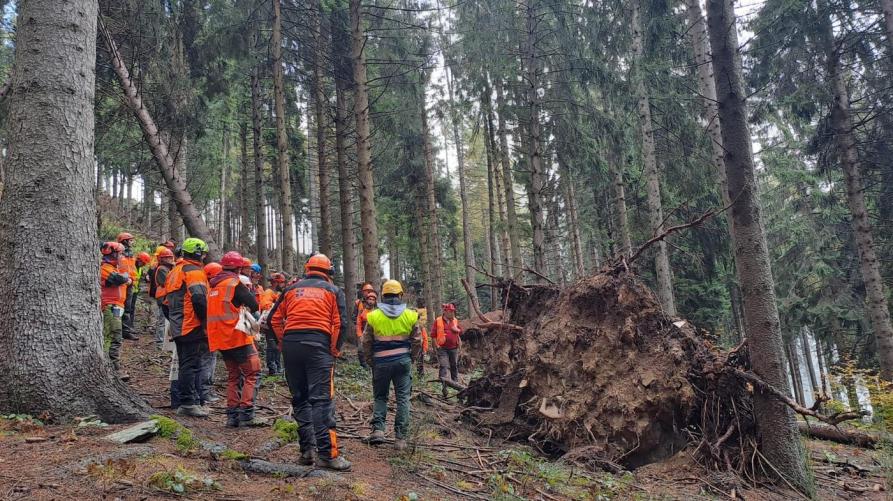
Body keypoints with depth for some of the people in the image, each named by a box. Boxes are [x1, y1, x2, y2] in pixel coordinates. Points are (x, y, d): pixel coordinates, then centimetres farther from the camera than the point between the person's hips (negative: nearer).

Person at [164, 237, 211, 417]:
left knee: (185, 365, 14)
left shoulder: (175, 271, 20)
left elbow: (167, 300, 24)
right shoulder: (195, 271, -10)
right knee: (191, 365, -8)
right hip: (193, 327, -10)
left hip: (178, 327, 10)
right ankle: (188, 403, -8)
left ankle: (188, 402, 20)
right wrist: (206, 320, -14)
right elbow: (199, 298, -24)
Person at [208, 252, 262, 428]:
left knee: (233, 375, 17)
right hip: (237, 336, -8)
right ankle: (246, 414, -8)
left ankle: (232, 415, 15)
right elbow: (254, 305, -15)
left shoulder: (214, 284, 12)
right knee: (251, 373, 0)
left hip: (220, 338, 8)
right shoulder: (235, 283, -11)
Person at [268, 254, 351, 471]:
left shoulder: (292, 289, 19)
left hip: (291, 344, 3)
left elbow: (274, 318, 14)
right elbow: (341, 323, -2)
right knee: (321, 399, -6)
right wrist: (335, 349, 6)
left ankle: (307, 450, 12)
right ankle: (327, 454, -11)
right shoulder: (333, 291, 11)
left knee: (299, 398, 12)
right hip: (318, 344, -3)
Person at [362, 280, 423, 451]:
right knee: (403, 399, 5)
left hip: (381, 363, 0)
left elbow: (366, 342, 1)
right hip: (403, 361, 0)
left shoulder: (373, 316, -3)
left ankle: (378, 429, 1)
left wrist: (370, 361, 13)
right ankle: (400, 438, 3)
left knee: (380, 397, 16)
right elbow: (417, 341, 3)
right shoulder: (410, 316, 0)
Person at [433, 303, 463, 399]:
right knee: (444, 366, -12)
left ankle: (455, 382, 32)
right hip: (442, 349, -4)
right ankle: (445, 386, -17)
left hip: (454, 348, 4)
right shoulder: (438, 321, -3)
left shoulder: (455, 321, 9)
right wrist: (437, 345, -8)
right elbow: (433, 334, -2)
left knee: (454, 366, 15)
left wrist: (457, 330, -4)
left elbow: (460, 332, 18)